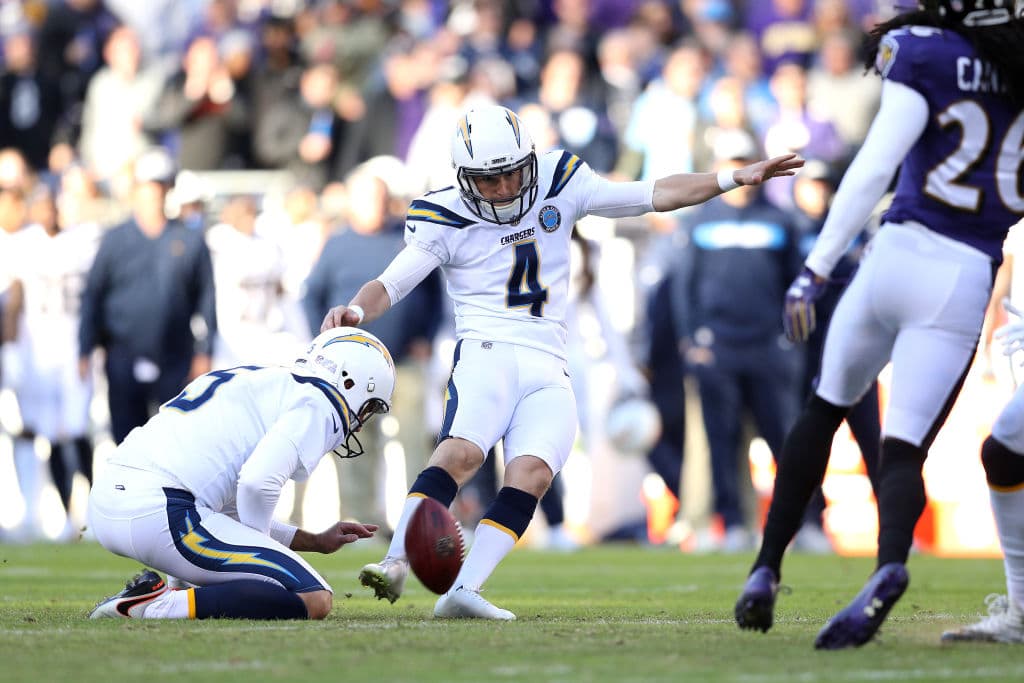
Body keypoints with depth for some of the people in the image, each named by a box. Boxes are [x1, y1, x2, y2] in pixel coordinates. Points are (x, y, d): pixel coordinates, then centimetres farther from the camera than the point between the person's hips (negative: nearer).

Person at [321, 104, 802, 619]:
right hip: (487, 353, -3)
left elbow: (654, 196, 14)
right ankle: (396, 564, -36)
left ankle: (462, 591, -27)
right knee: (461, 452, -30)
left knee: (532, 474, -20)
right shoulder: (444, 219, 2)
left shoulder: (560, 185, 11)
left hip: (547, 370, 3)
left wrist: (734, 178, 8)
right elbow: (389, 284, -1)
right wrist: (356, 310, -23)